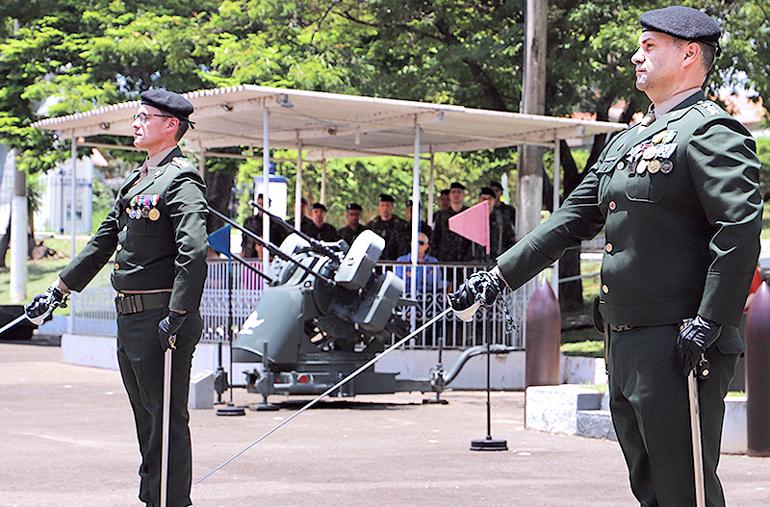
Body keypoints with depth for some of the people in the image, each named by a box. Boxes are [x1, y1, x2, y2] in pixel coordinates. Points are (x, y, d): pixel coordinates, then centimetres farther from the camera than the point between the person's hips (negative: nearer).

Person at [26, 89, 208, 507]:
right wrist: (59, 290, 25)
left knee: (167, 418, -5)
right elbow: (104, 241, 24)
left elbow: (193, 252, -23)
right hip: (129, 317, 9)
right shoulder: (135, 180, 17)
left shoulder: (181, 181, -12)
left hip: (161, 316, -9)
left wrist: (177, 316, -28)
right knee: (146, 420, 15)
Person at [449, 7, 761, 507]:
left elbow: (741, 225, -19)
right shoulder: (626, 142, 21)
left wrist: (708, 325, -23)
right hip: (625, 345, 9)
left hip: (678, 346, -9)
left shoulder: (711, 131, -8)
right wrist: (498, 277, 16)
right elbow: (572, 219, 22)